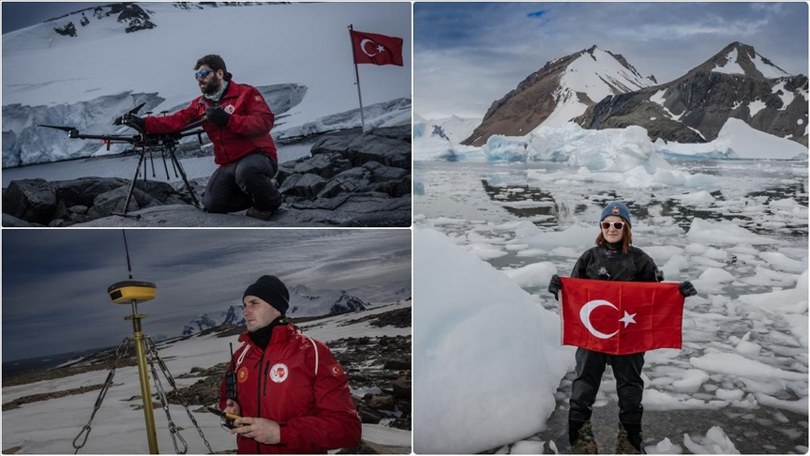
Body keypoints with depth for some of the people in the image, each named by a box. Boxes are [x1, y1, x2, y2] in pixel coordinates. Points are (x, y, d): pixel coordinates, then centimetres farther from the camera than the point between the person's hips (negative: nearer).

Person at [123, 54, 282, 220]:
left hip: (258, 156, -7)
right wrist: (144, 123, -15)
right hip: (229, 164, 7)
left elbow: (265, 121, -20)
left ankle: (271, 200, -7)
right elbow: (177, 120, -2)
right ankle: (257, 196, 17)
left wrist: (228, 120, -26)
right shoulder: (200, 104, 10)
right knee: (212, 203, -4)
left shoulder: (245, 93, -7)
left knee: (245, 171, -39)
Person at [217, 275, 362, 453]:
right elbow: (226, 397, 18)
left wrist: (282, 432, -28)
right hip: (247, 449, 5)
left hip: (300, 450, -5)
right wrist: (231, 412, -5)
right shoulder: (240, 356, 1)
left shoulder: (312, 353, -17)